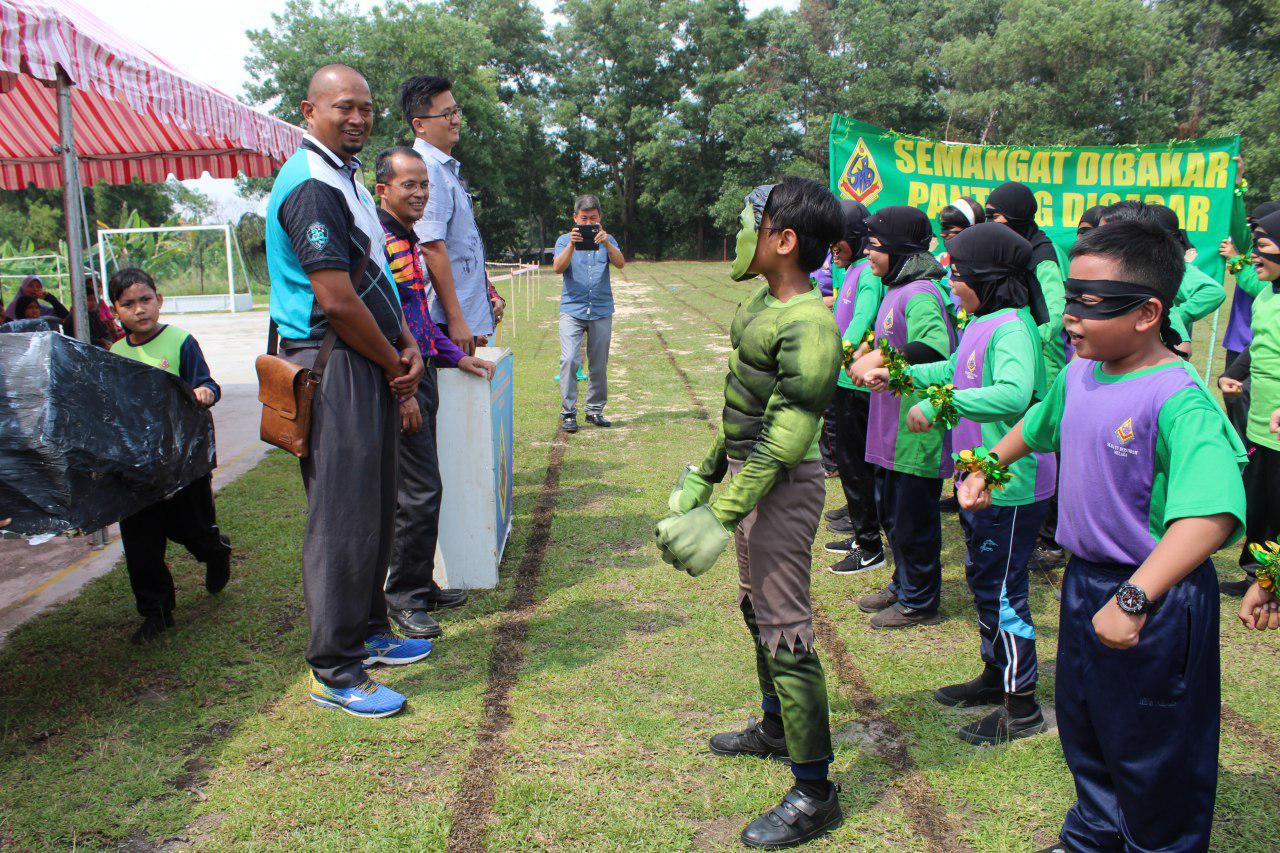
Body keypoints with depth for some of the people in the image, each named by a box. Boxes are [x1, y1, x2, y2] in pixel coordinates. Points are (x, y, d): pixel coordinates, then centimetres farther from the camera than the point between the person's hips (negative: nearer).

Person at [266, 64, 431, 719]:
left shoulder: (344, 176, 19)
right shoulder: (312, 186, -15)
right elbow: (337, 302, -21)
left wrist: (406, 343, 7)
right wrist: (395, 365, -8)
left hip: (371, 368, 10)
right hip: (336, 368, -10)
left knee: (373, 510, 17)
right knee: (341, 521, -4)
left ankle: (365, 632, 33)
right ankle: (333, 674, 7)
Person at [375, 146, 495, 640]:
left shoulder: (407, 240, 17)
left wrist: (456, 358, 19)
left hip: (420, 376, 10)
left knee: (422, 490, 15)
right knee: (419, 493, -6)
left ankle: (420, 586, 27)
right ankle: (403, 599, 7)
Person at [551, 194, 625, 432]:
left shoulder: (607, 240, 12)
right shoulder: (564, 240, 8)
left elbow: (620, 263, -7)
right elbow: (558, 267, -9)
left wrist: (606, 243, -23)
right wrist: (571, 245, -24)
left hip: (602, 310, 2)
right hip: (572, 309, -2)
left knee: (599, 365, 5)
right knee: (569, 360, -14)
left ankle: (595, 410, 16)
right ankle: (568, 412, -9)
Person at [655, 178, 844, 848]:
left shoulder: (808, 326, -23)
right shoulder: (763, 301, 7)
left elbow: (783, 441, -26)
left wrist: (721, 516, -27)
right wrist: (706, 471, 21)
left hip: (783, 485, -10)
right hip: (747, 471, 10)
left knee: (784, 629, -4)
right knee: (756, 608, 22)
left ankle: (814, 794, 9)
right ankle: (776, 727, 44)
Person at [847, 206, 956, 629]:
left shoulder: (919, 294, -19)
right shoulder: (896, 289, 12)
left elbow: (936, 348, -36)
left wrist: (880, 359, -36)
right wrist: (869, 356, 11)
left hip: (916, 433, -10)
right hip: (891, 430, 10)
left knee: (912, 519, 4)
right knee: (890, 511, 22)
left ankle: (919, 603, 20)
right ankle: (903, 586, 39)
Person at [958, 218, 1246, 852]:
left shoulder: (1177, 400, -28)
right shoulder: (1078, 376, -1)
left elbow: (1212, 513, -42)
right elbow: (1037, 425, 23)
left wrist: (1134, 598, -50)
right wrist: (985, 467, 18)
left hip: (1156, 597, -8)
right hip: (1083, 581, 8)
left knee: (1152, 752, 12)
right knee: (1082, 726, 26)